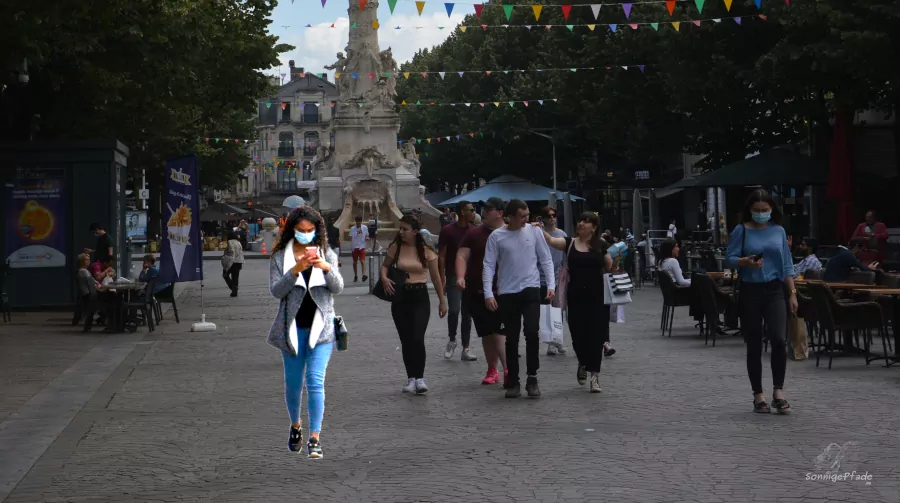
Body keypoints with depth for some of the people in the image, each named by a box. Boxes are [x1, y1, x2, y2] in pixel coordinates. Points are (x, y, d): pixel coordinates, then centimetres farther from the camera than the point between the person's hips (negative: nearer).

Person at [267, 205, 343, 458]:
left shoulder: (326, 254, 5)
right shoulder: (280, 256, 1)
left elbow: (338, 288, -3)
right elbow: (275, 290, -8)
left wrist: (327, 268, -21)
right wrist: (295, 270, -22)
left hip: (320, 326, -1)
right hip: (292, 327, 1)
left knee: (315, 380, -12)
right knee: (293, 382, 11)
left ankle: (315, 438, -12)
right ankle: (295, 426, 35)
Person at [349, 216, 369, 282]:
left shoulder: (365, 228, 2)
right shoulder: (352, 229, -3)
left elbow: (367, 236, 14)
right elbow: (351, 238, -5)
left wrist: (367, 238, -9)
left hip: (362, 247, 0)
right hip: (354, 247, 0)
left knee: (362, 261, -13)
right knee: (355, 262, 9)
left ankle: (364, 275, -22)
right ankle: (355, 276, 20)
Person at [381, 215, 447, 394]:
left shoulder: (426, 251, -5)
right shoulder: (395, 248, 0)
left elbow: (435, 276, 2)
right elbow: (385, 266, 15)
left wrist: (442, 301, 5)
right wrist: (384, 278, -8)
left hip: (420, 296, -3)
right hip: (400, 296, 3)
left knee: (417, 338, -15)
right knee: (406, 339, 7)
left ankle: (420, 378, -7)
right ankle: (411, 378, 16)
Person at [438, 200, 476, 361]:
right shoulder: (448, 231, -5)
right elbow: (441, 256, -4)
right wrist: (442, 279, -10)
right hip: (453, 276, -4)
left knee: (467, 312, 5)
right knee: (454, 310, -14)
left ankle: (466, 348, 9)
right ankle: (452, 341, 9)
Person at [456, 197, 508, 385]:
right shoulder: (474, 233, 6)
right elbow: (462, 256, 0)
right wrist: (460, 276, -17)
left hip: (501, 292, -3)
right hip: (476, 292, 3)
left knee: (499, 331, -15)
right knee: (486, 333, 10)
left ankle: (508, 370, -18)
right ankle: (492, 370, 22)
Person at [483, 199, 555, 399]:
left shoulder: (534, 231, 1)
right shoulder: (496, 236, -3)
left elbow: (546, 260, 5)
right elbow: (489, 266, -3)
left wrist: (551, 284, -5)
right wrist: (488, 293, -11)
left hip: (531, 290, 0)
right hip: (507, 293, 0)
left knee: (532, 332, -14)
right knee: (511, 339, 6)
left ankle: (532, 378, -2)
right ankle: (513, 382, 15)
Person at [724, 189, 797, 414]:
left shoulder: (778, 231, 7)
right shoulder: (741, 231, 0)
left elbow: (787, 264, 9)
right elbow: (729, 258, -4)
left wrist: (793, 293, 4)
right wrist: (745, 262, -24)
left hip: (775, 290, 1)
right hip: (750, 292, -1)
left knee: (778, 339, -15)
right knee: (754, 345, 4)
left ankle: (778, 390, -3)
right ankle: (758, 395, 14)